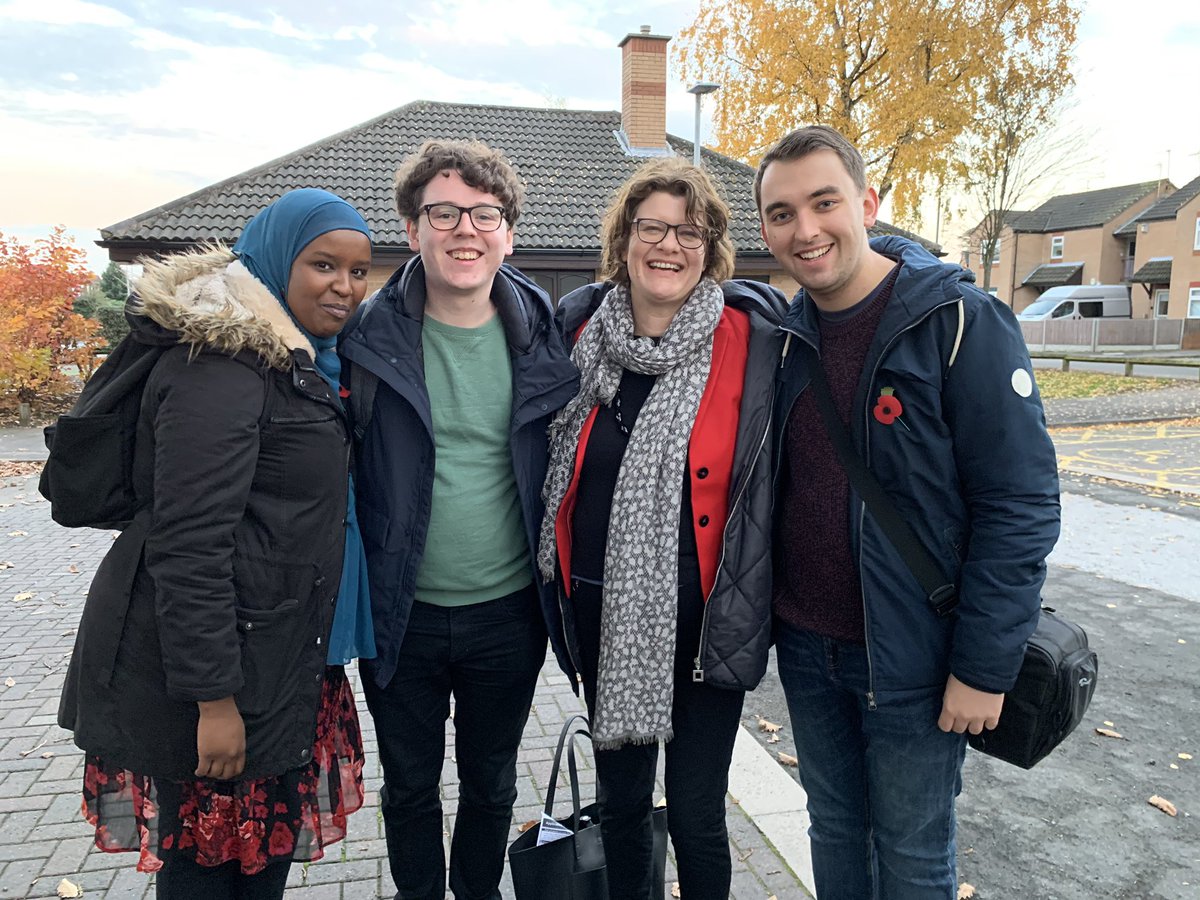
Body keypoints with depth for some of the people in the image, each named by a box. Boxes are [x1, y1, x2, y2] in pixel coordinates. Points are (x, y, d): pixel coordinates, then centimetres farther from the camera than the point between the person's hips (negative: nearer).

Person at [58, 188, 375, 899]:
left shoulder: (299, 360, 13)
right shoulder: (221, 366, -18)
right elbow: (188, 545, -23)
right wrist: (214, 697, -22)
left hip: (281, 665, 9)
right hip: (218, 673, -9)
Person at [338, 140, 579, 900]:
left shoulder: (542, 335, -4)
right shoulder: (373, 335, -7)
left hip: (509, 611, 1)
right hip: (401, 613, 0)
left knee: (491, 781, 21)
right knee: (409, 782, 19)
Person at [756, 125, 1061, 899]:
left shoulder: (961, 323, -14)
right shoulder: (786, 335, 3)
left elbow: (1022, 506, -15)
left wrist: (984, 667, -15)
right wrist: (771, 617, 8)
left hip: (911, 660, -5)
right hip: (806, 648, 5)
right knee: (835, 832, 21)